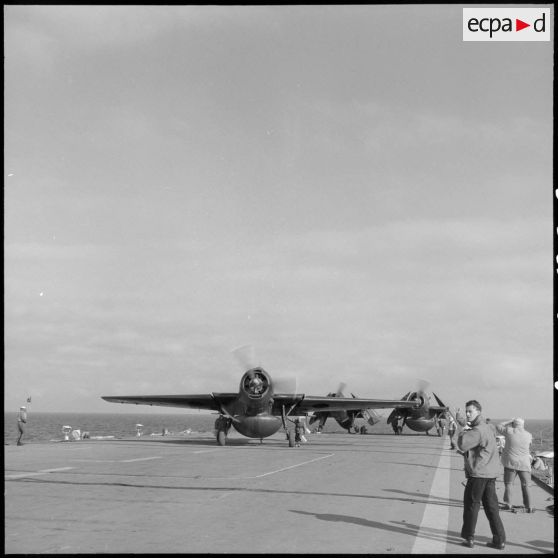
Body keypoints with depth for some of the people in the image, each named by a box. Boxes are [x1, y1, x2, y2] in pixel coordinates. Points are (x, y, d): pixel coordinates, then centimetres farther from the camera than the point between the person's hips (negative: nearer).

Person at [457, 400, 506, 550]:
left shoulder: (477, 430, -17)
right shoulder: (487, 427, 16)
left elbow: (462, 445, -26)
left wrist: (463, 431, -9)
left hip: (478, 474, -9)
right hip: (490, 473, 9)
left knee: (471, 505, 4)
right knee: (491, 506, 11)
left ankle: (469, 538, 12)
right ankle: (499, 540, 12)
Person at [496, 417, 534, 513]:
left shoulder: (509, 431, -6)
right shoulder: (529, 435, 0)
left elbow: (498, 427, 10)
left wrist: (510, 421, 16)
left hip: (511, 462, -2)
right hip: (524, 463, 2)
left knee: (508, 484, 9)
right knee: (525, 486, 9)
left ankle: (508, 504, 3)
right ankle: (528, 507, 7)